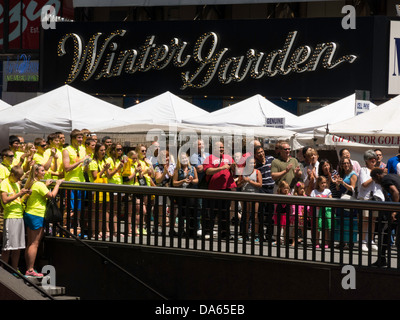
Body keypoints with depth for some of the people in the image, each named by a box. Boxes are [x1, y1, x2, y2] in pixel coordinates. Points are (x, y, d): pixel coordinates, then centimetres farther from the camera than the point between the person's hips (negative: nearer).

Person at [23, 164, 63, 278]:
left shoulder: (31, 184, 12)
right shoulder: (39, 185, -16)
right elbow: (52, 195, -15)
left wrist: (46, 185, 22)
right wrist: (57, 184, -3)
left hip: (28, 214, 10)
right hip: (36, 216, -10)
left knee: (30, 244, 12)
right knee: (34, 244, -8)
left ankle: (28, 269, 14)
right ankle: (30, 270, -9)